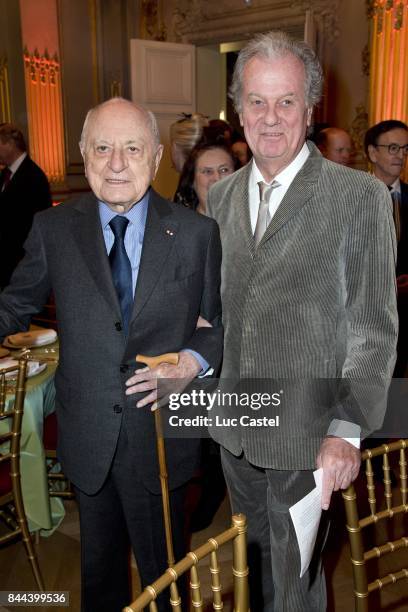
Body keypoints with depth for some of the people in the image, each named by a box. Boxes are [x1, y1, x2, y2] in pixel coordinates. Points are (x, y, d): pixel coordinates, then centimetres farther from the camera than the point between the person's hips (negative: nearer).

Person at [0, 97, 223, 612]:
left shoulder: (197, 232, -7)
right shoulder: (53, 228, -4)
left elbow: (222, 323, 1)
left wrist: (193, 360, -17)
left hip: (161, 436, -1)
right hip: (86, 439, 2)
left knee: (164, 570, 21)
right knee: (99, 567, 25)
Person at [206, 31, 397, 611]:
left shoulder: (360, 196, -10)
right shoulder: (222, 196, 6)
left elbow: (374, 326, -11)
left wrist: (347, 431, -16)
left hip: (307, 433, -4)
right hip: (235, 429, 5)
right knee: (256, 562, 24)